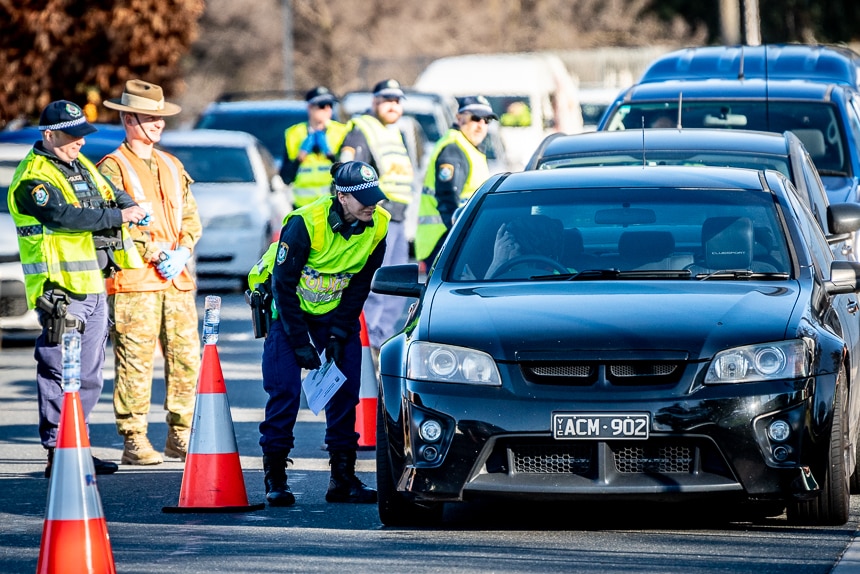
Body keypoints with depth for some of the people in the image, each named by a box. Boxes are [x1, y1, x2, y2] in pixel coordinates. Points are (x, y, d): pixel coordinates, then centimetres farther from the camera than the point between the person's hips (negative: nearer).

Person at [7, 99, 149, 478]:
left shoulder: (81, 166, 17)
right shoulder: (33, 178, -11)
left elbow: (115, 196, 23)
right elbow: (65, 216, -24)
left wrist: (132, 208, 1)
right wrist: (118, 216, -21)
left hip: (93, 286, 9)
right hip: (61, 290, -9)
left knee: (89, 375, 13)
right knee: (60, 371, -9)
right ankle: (57, 454, -7)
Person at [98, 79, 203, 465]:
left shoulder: (172, 166, 19)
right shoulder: (113, 168, -2)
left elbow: (190, 217, 18)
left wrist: (182, 252, -1)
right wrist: (156, 255, -14)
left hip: (177, 279, 6)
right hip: (132, 280, -6)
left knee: (187, 358, 4)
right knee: (135, 361, -6)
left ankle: (181, 436, 13)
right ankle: (134, 441, -1)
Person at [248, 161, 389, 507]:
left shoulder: (377, 225, -15)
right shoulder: (305, 223, -29)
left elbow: (361, 283, -5)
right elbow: (283, 283, -22)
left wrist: (339, 333, -12)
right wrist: (300, 342, -22)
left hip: (336, 308, 4)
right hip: (290, 306, -4)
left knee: (346, 389, -3)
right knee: (284, 389, -11)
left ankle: (343, 476, 5)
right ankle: (275, 477, -4)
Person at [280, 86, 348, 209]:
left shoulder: (341, 133, 4)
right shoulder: (294, 135, 7)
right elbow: (285, 178, 4)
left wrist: (330, 154, -13)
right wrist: (300, 156, -7)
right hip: (303, 207, 1)